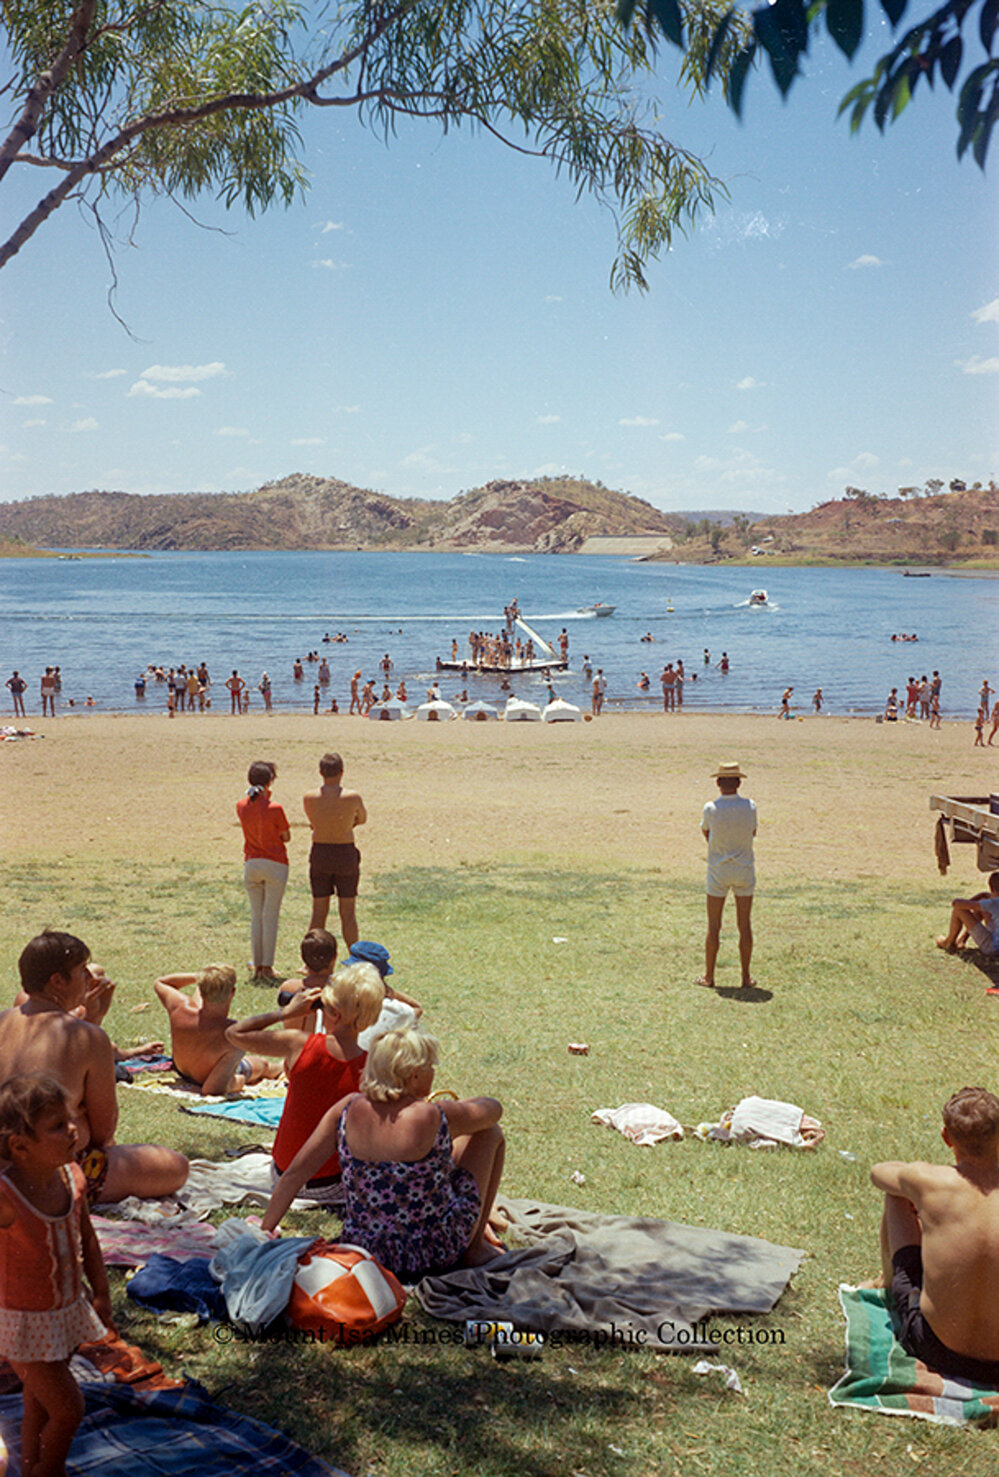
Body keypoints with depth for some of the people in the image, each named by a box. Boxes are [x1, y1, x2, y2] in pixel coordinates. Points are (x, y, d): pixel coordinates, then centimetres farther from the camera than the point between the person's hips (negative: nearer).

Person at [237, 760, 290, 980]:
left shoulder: (241, 806, -1)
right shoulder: (274, 809, -15)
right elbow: (287, 837, -5)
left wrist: (262, 795, 10)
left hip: (251, 864, 4)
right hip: (275, 864, -4)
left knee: (256, 916, 11)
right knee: (270, 917, 1)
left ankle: (257, 966, 13)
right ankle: (267, 967, 1)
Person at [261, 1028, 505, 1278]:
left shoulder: (347, 1109, -9)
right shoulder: (432, 1117, -20)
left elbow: (295, 1173, -5)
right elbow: (494, 1109, 0)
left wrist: (265, 1231, 5)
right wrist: (457, 1109, 21)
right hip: (434, 1255, -5)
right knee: (491, 1134, 11)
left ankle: (480, 1229, 47)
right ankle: (476, 1248, 17)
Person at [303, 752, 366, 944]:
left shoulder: (309, 798, -7)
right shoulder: (353, 797, -12)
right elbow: (362, 819, 7)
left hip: (319, 854, 2)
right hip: (345, 854, -2)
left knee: (319, 912, 10)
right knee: (348, 913, 6)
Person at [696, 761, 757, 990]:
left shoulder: (711, 808, -13)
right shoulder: (750, 807, -8)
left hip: (718, 870, -1)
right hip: (744, 870, 1)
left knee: (714, 926, 6)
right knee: (745, 925, 8)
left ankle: (709, 976, 12)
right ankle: (746, 977, 12)